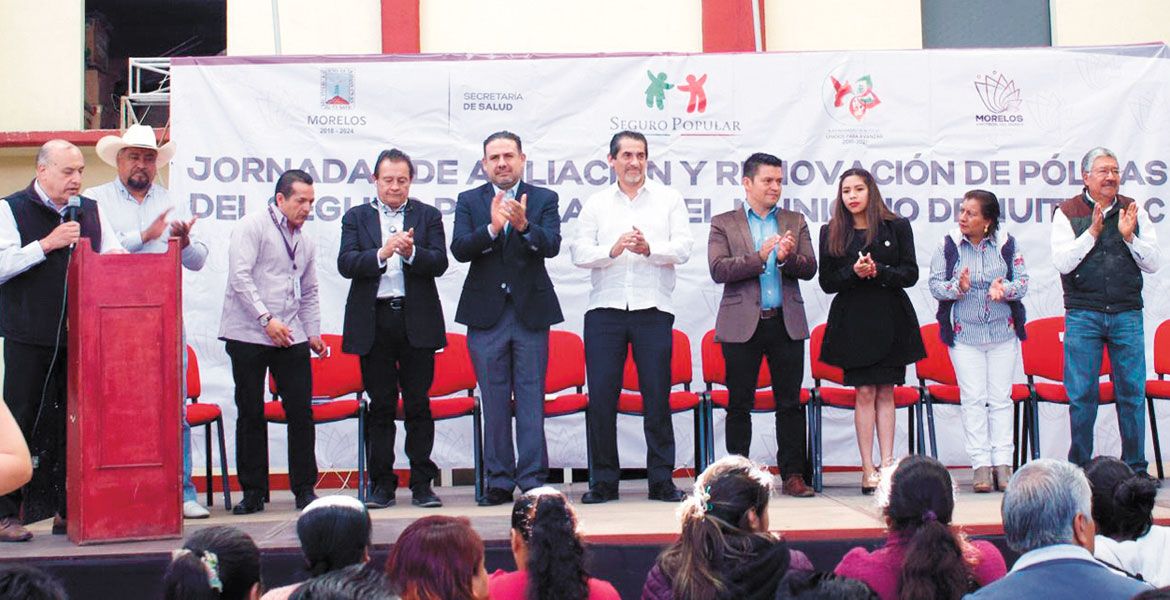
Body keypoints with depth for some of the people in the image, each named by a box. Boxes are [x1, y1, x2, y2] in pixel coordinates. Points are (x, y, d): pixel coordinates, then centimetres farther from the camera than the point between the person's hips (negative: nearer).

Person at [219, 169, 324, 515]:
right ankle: (253, 492, 10)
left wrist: (313, 332, 13)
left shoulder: (306, 243, 18)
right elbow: (239, 276, -12)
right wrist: (266, 319, -17)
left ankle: (305, 489, 7)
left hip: (290, 337, 5)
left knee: (301, 411, -1)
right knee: (251, 414, 1)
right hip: (248, 335, -5)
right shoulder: (253, 226, -2)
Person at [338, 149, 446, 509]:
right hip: (374, 321, 0)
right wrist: (382, 253, -18)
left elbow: (439, 263, -2)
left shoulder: (428, 216, 10)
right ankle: (382, 483, 10)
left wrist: (412, 252, -20)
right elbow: (345, 264, -4)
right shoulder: (356, 218, 10)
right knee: (380, 406, 3)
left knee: (419, 405, 1)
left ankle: (422, 483, 7)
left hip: (417, 320, 0)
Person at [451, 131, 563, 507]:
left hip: (531, 312, -1)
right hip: (486, 314, 1)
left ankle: (533, 480, 4)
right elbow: (459, 250, -8)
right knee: (494, 403, 6)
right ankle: (499, 482, 13)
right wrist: (492, 228, -24)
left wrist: (524, 225, -30)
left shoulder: (544, 200, 5)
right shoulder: (469, 202, 7)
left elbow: (551, 246, -11)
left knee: (531, 401, 0)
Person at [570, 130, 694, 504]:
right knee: (601, 397, -1)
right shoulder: (596, 204, 13)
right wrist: (612, 250, -16)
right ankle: (603, 480, 8)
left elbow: (682, 248, 0)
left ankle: (661, 480, 8)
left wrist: (649, 248, -18)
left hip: (653, 309, -1)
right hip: (605, 309, 1)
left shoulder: (668, 199, 11)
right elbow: (579, 252, 2)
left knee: (657, 397, 0)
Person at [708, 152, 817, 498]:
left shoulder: (795, 222, 14)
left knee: (790, 403, 4)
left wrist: (787, 257, -14)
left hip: (787, 323, 2)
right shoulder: (724, 224, 5)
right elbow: (718, 270, -7)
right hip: (742, 325, -2)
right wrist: (759, 256, -16)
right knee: (739, 405, 3)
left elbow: (810, 269, 6)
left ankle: (793, 475, 9)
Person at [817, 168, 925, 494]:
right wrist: (853, 273, -15)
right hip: (853, 318, 0)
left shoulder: (897, 228, 5)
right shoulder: (831, 232, 6)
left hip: (890, 319, 0)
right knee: (865, 394, -3)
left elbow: (910, 274, 1)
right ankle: (868, 470, -1)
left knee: (885, 393, 3)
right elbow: (827, 282, 3)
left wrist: (878, 271, -15)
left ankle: (887, 464, 5)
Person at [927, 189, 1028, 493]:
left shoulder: (1006, 244, -1)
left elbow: (1022, 282, -2)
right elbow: (935, 285, -3)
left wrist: (1004, 289, -22)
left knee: (1001, 398, 3)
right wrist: (958, 287, -23)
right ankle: (981, 465, 3)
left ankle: (1002, 463, 8)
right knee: (973, 399, -1)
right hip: (964, 333, 0)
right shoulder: (948, 245, -2)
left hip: (1003, 332, 0)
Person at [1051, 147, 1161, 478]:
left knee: (1132, 392, 3)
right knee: (1081, 395, 1)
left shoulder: (1133, 212, 9)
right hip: (1083, 316, -2)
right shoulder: (1067, 212, 3)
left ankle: (1135, 466, 12)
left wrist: (1129, 237, -10)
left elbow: (1153, 263, 5)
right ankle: (1079, 466, 12)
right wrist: (1093, 232, -15)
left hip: (1127, 314, 2)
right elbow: (1062, 262, -8)